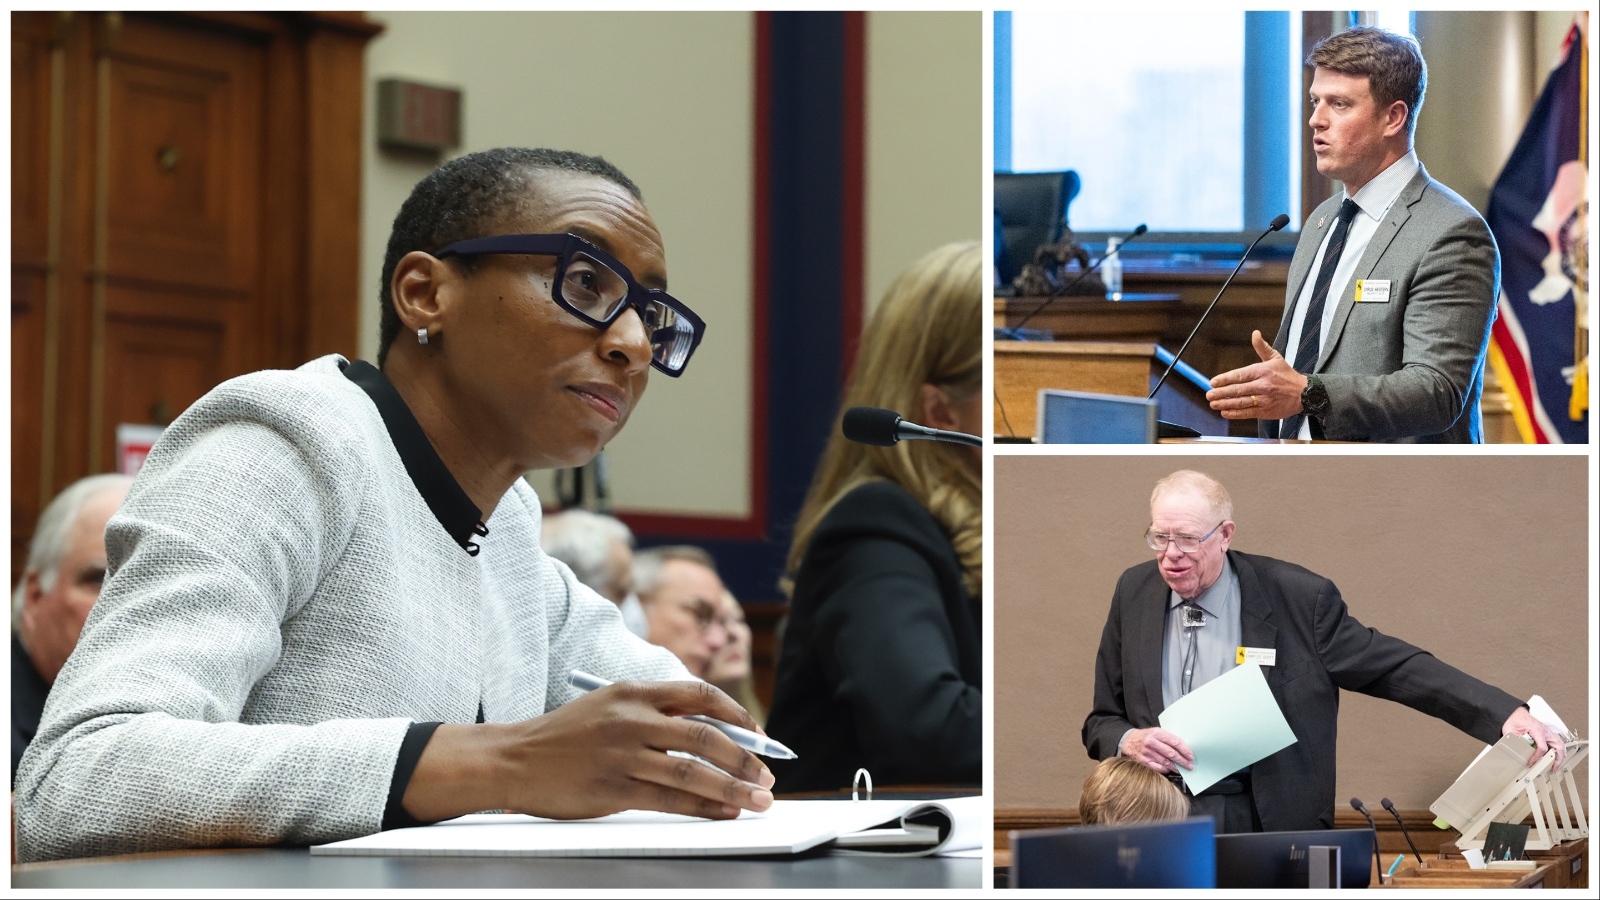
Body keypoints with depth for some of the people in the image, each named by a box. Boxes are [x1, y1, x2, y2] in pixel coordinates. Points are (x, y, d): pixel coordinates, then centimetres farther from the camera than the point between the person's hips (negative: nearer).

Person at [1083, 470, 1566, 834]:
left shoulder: (1297, 598, -4)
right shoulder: (1134, 592, 6)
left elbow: (1397, 668, 0)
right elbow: (1100, 724, 14)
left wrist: (1506, 713, -11)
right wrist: (1129, 741, -11)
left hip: (1268, 821, -1)